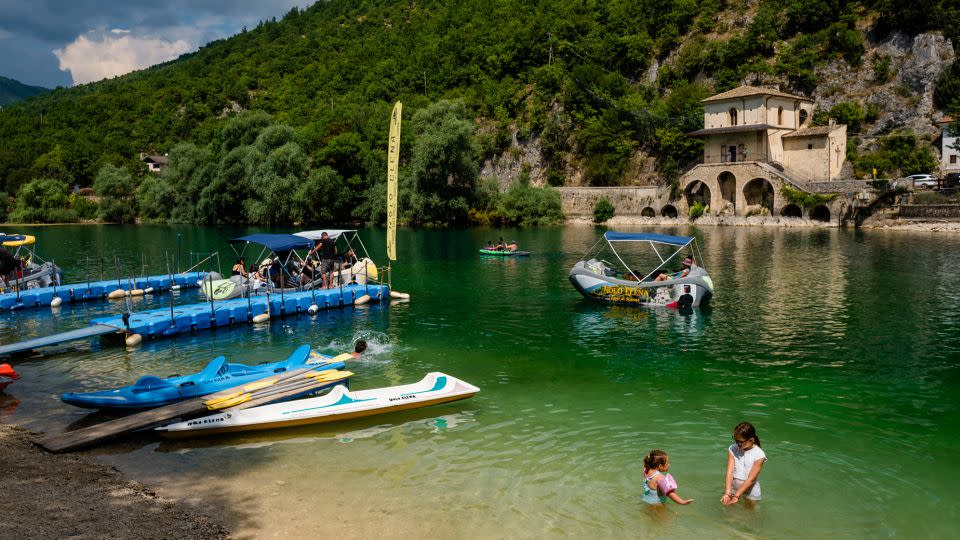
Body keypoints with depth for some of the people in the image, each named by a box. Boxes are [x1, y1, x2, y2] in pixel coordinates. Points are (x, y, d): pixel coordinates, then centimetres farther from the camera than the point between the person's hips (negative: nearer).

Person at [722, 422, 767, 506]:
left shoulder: (759, 455, -19)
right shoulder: (732, 449, -9)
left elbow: (751, 479, -21)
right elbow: (730, 472, -14)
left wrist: (736, 496, -26)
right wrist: (727, 493, -26)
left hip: (750, 492, -2)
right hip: (733, 488, 2)